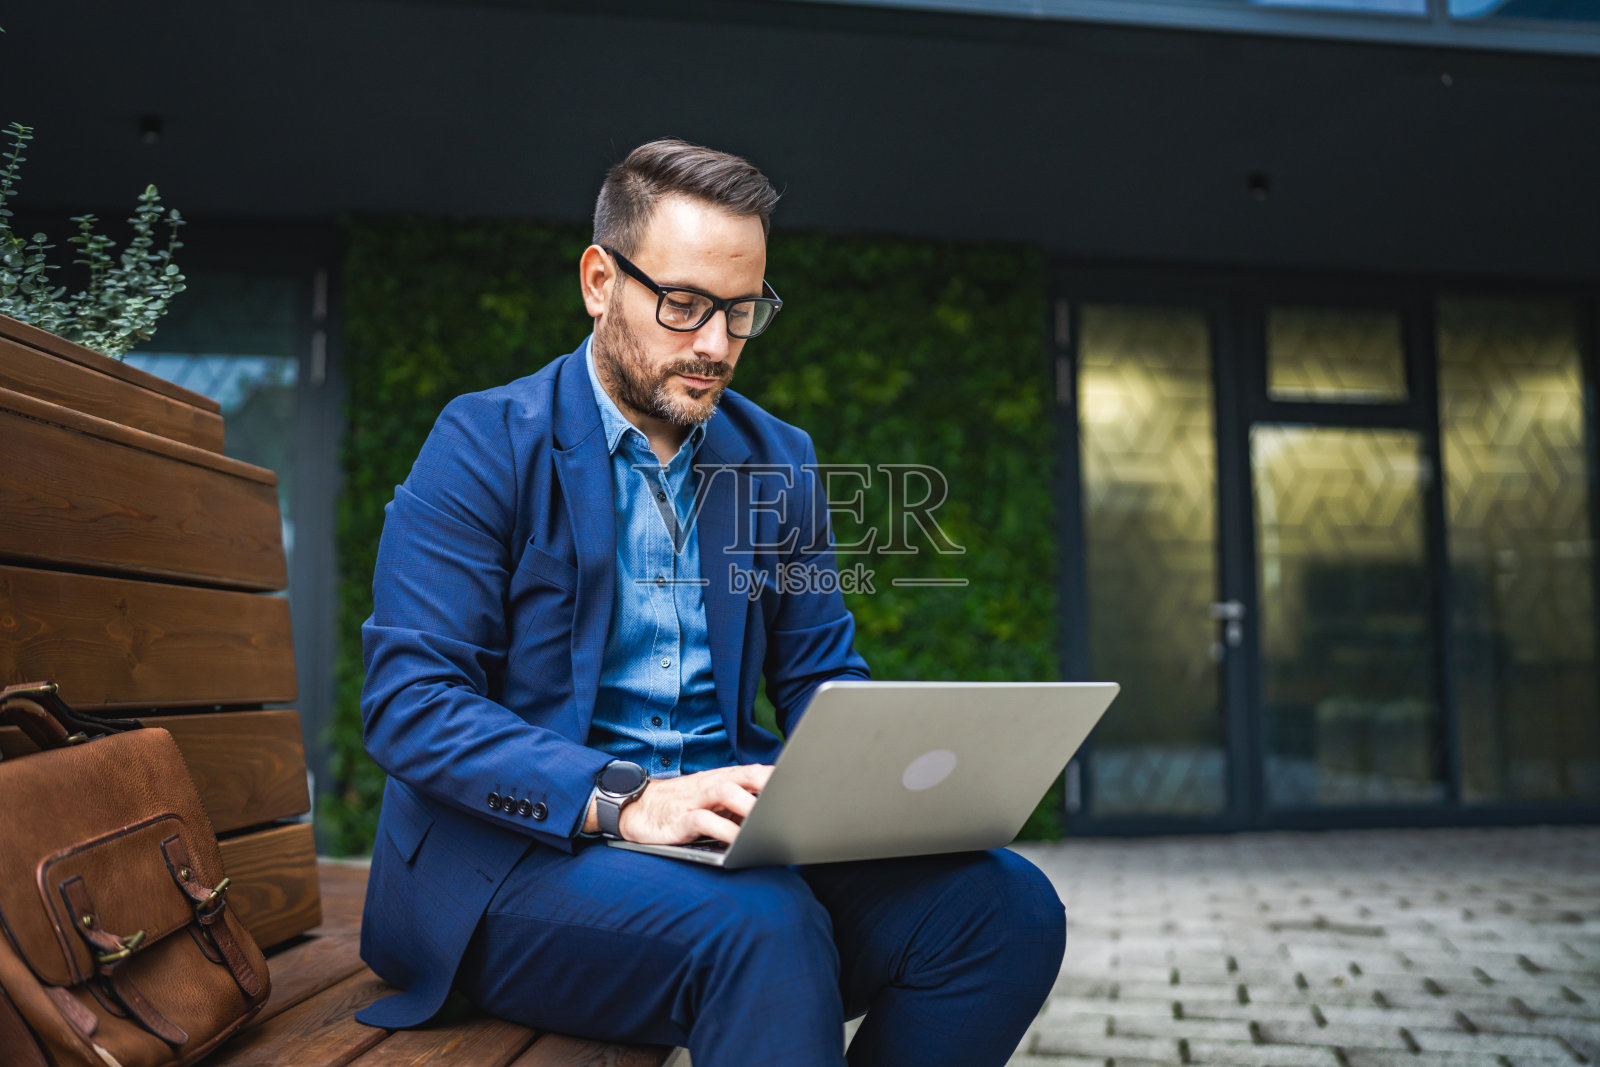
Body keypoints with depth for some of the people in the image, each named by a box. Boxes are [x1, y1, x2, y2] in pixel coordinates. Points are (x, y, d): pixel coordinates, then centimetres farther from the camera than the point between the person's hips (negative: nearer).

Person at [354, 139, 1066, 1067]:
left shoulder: (779, 461, 13)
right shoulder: (485, 445, -4)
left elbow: (822, 676, 15)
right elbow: (409, 699, -12)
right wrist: (623, 801, -25)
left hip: (734, 835, 5)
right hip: (523, 844, -5)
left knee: (1008, 903, -17)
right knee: (763, 927, -35)